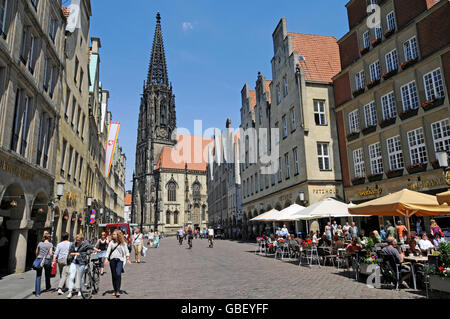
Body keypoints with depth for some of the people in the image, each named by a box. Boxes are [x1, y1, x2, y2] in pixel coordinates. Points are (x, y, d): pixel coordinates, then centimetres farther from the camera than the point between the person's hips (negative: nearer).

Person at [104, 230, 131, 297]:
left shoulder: (123, 243, 3)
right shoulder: (111, 242, 8)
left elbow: (126, 251, 7)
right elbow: (108, 251, 6)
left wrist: (128, 259, 1)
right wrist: (106, 259, -6)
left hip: (120, 260, -3)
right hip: (112, 260, 3)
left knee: (118, 274, -18)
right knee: (113, 275, 8)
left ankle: (118, 291, -13)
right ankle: (115, 291, 20)